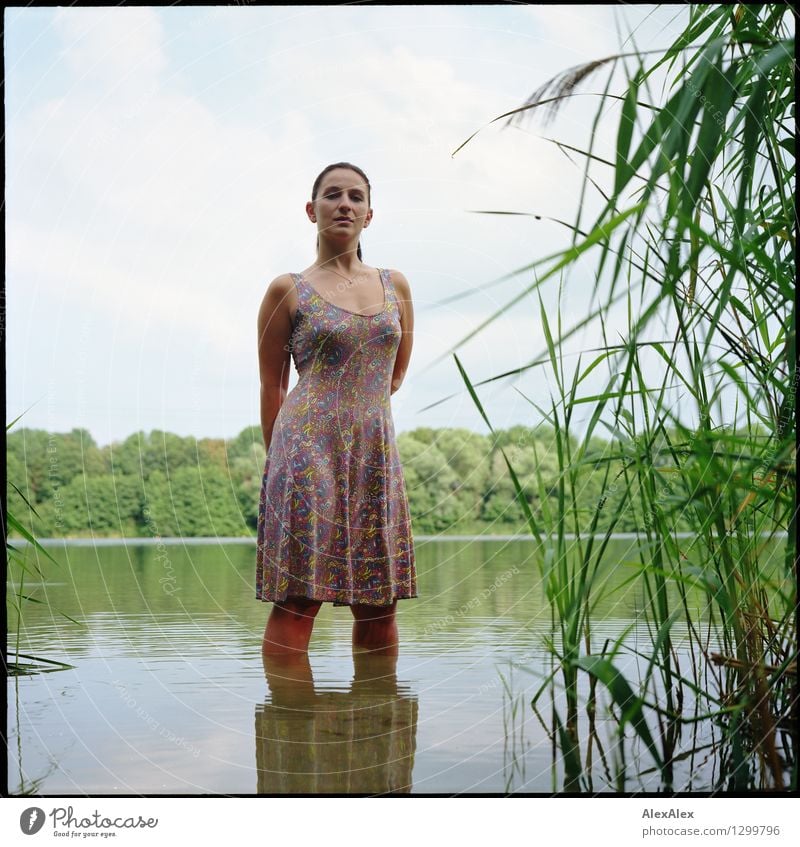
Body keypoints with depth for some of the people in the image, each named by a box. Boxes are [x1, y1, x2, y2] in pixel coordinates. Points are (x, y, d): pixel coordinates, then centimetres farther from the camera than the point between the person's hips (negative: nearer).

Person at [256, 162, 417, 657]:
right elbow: (272, 388, 7)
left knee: (380, 605, 6)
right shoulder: (288, 290, 4)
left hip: (377, 452, 4)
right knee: (298, 599, -7)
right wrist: (279, 459, 9)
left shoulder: (395, 285, 14)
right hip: (310, 451, -4)